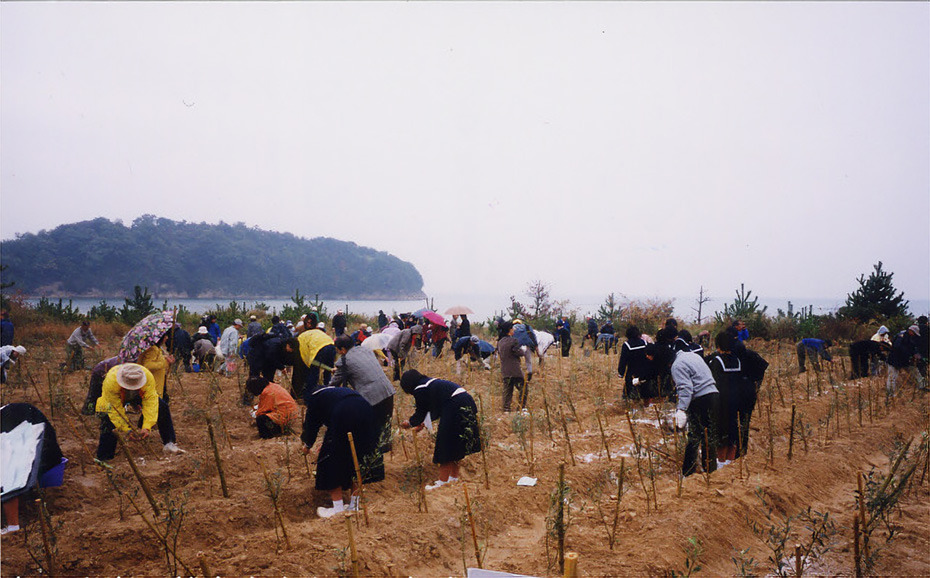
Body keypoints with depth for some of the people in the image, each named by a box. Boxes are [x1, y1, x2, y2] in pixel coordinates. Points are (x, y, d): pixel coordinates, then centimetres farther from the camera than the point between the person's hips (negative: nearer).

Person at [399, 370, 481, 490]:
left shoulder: (419, 390, -6)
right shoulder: (430, 383, 22)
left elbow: (421, 413, 4)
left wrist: (410, 423, 22)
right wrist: (424, 423, 36)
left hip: (455, 407, -10)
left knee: (446, 445, -1)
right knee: (454, 444, 18)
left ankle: (443, 481, 3)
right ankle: (454, 475, 27)